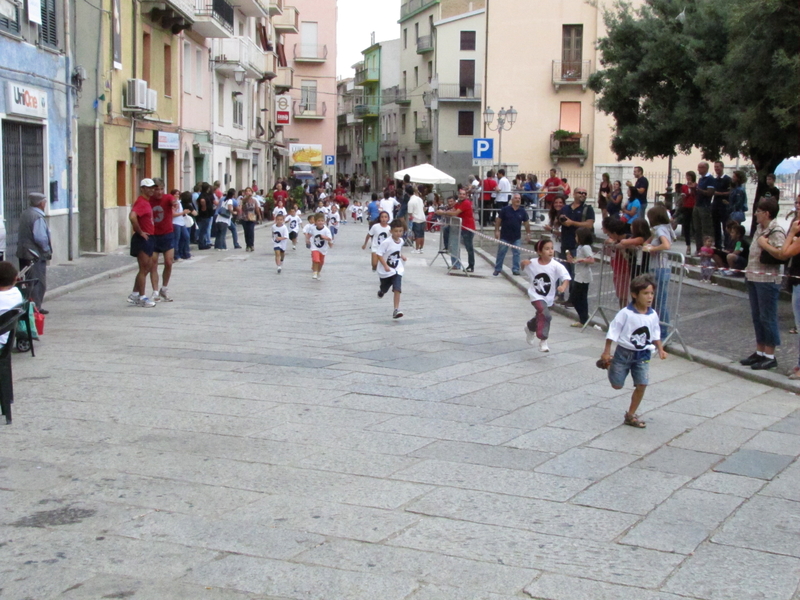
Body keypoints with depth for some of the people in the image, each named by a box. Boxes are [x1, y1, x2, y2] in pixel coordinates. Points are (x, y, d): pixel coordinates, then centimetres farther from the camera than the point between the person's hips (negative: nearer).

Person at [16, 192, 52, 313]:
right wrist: (48, 250, -10)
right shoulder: (38, 217, -18)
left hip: (23, 254, 9)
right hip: (36, 255, -9)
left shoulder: (24, 214, 10)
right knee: (38, 282, -2)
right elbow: (40, 237, -23)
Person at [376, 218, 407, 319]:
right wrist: (385, 266, -28)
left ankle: (396, 309, -16)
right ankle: (381, 291, 55)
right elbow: (378, 254, -22)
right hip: (386, 271, -3)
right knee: (384, 289, 17)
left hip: (397, 269, 3)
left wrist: (401, 256, 6)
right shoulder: (386, 242, -21)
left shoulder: (401, 241, 0)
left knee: (397, 289, -15)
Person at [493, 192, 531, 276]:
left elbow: (526, 222, 9)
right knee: (501, 253, 5)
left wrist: (528, 233, 6)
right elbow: (498, 220, -3)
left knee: (516, 253, 4)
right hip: (504, 236, -2)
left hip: (517, 237, 2)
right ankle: (497, 269, 14)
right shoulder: (505, 209, -7)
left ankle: (515, 269, 12)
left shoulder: (522, 211, 1)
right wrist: (497, 231, -9)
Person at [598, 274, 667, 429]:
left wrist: (660, 350, -2)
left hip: (643, 355, 4)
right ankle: (608, 363, 39)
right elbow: (613, 331, -12)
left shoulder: (653, 315, -3)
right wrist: (606, 352, -12)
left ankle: (630, 415, 10)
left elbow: (655, 335, 11)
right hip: (624, 352, -3)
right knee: (617, 385, 6)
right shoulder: (626, 313, -17)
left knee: (642, 385, -5)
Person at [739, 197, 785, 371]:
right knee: (757, 317, 14)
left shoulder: (776, 232, -15)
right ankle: (760, 352, 24)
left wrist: (765, 245, -23)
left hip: (767, 280, -9)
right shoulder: (759, 228, 12)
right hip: (754, 278, 9)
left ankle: (770, 356, 4)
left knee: (767, 318, -3)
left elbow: (781, 254, -28)